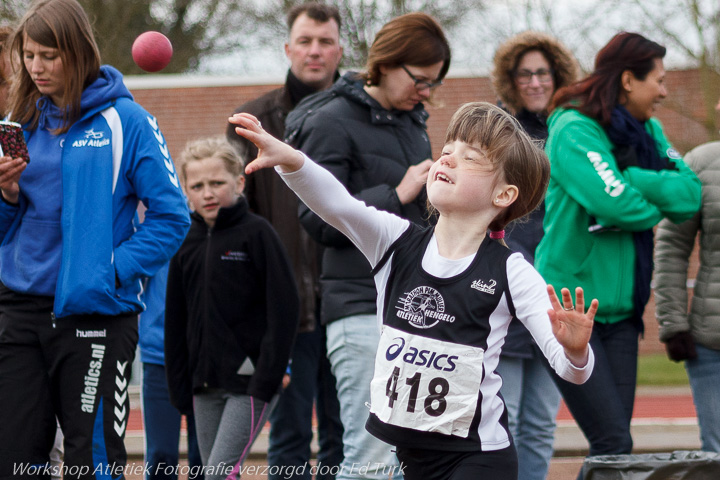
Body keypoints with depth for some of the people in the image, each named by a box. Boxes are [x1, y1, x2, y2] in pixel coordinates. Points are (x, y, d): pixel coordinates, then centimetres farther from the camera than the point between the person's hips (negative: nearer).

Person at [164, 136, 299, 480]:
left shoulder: (256, 233, -7)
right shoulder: (186, 244, 9)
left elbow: (283, 309, -10)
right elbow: (176, 321, 14)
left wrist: (267, 376, -15)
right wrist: (179, 386, 9)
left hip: (249, 381, -6)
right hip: (206, 384, 6)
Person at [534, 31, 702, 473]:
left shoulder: (648, 132, 10)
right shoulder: (573, 131, -12)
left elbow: (690, 194, -2)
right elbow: (617, 204, -24)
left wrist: (631, 179, -14)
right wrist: (658, 201, -4)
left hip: (620, 311, 7)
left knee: (615, 443, 4)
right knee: (613, 444, -12)